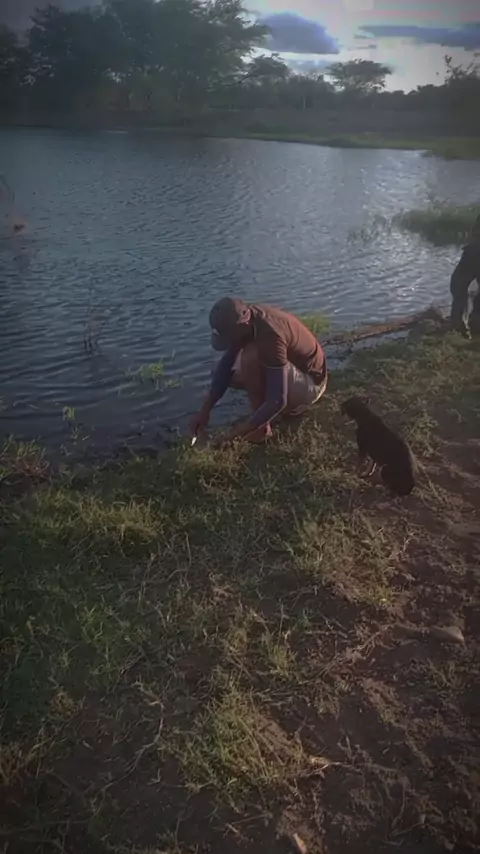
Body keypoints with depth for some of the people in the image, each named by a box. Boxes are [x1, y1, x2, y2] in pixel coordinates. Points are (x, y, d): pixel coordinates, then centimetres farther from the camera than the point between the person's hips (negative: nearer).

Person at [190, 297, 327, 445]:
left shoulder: (271, 336, -36)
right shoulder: (247, 320, -10)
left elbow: (278, 401, -36)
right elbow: (225, 365, -6)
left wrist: (239, 433, -32)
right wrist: (205, 410, -12)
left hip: (310, 383, -9)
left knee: (250, 357, -31)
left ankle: (261, 428, -15)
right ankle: (293, 404, 9)